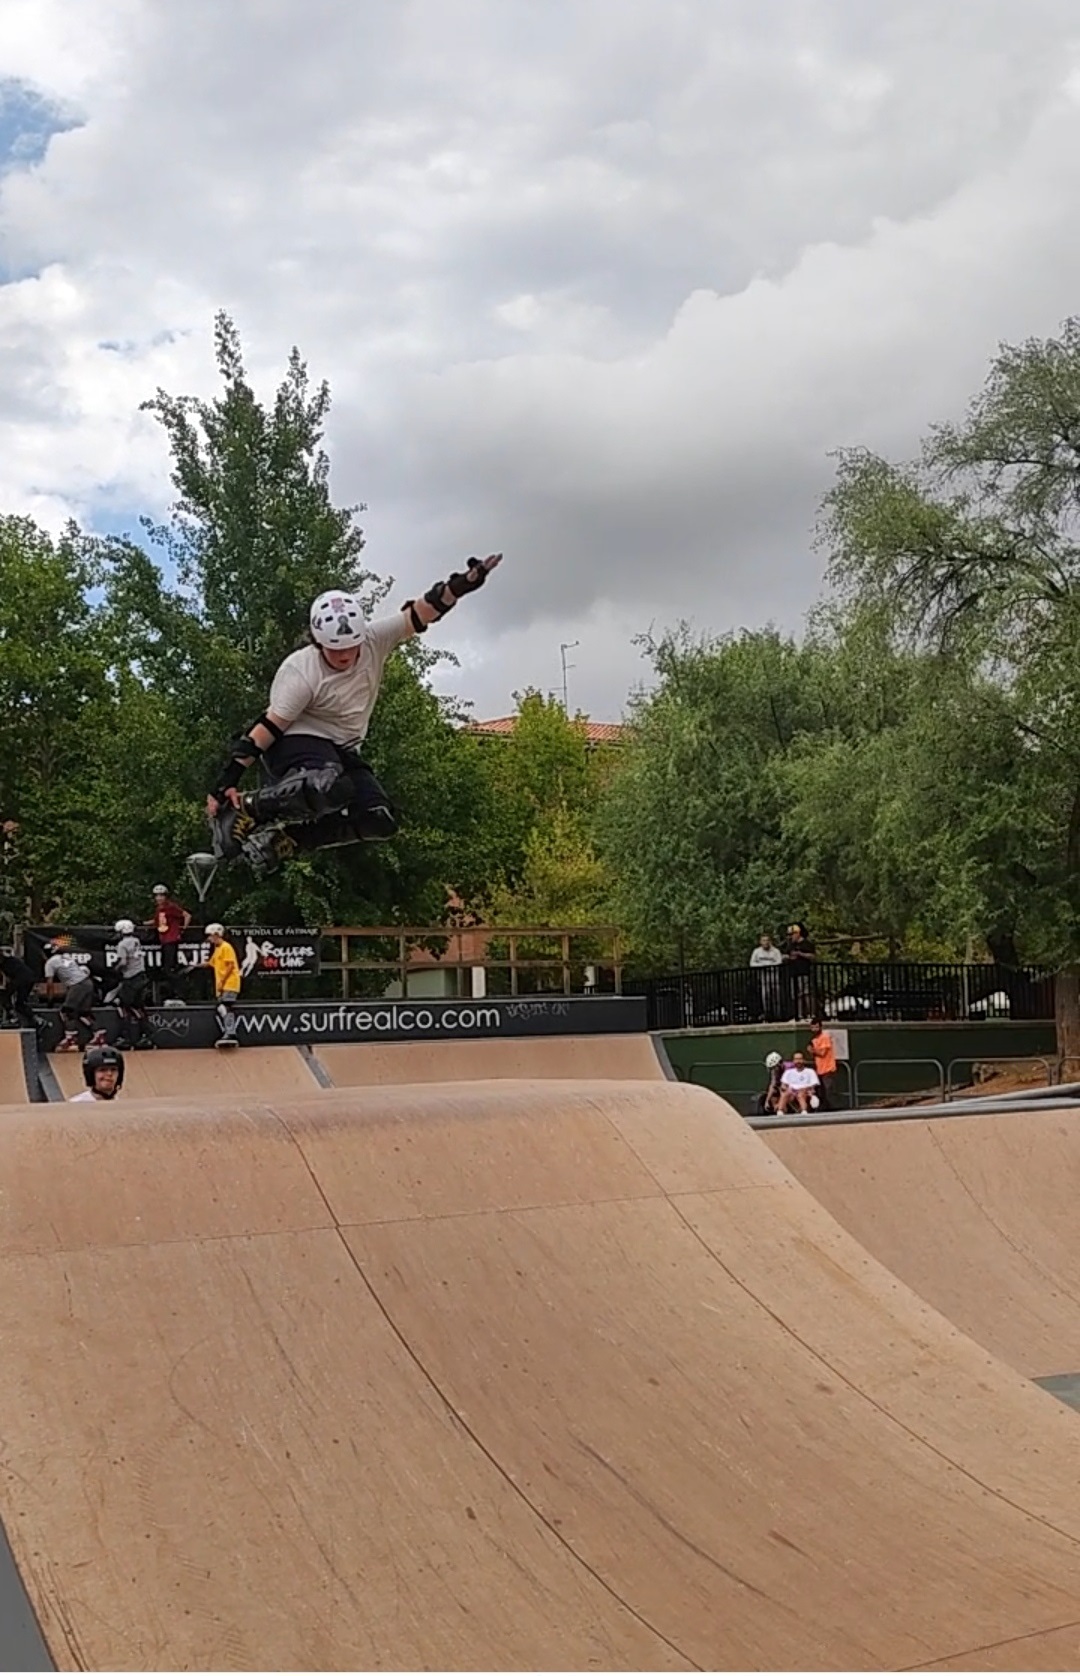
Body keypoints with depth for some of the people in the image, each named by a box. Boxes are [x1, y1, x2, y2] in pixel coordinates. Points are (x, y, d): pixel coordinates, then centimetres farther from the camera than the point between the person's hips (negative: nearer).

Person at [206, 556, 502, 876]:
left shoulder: (373, 642, -9)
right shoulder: (301, 673, -22)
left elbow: (419, 615, -16)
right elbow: (267, 729, -21)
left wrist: (459, 586, -34)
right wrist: (227, 781, -24)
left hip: (341, 751, 7)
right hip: (296, 741, -7)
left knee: (380, 822, -13)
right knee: (332, 789, -40)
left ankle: (282, 839, -8)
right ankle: (241, 813, -21)